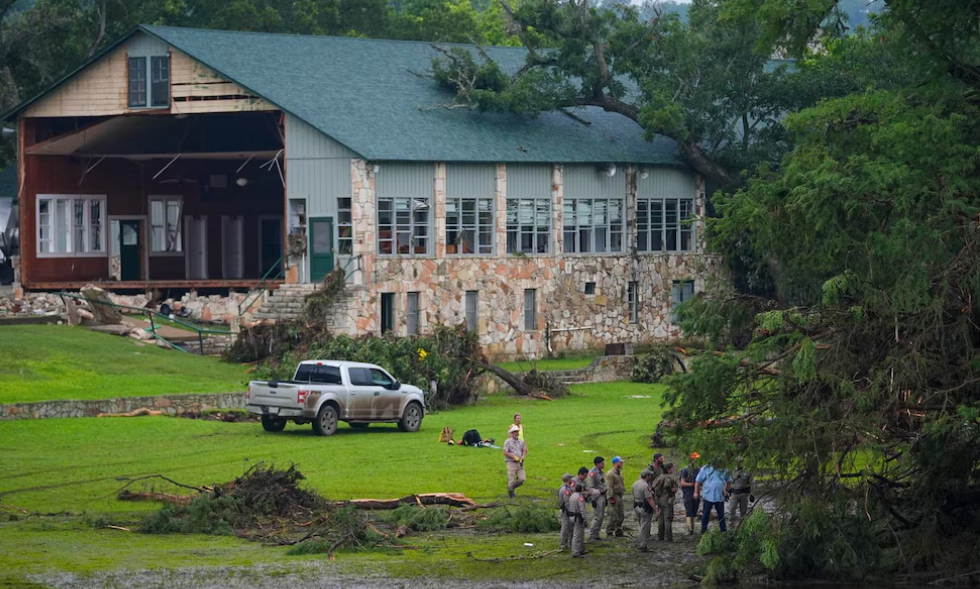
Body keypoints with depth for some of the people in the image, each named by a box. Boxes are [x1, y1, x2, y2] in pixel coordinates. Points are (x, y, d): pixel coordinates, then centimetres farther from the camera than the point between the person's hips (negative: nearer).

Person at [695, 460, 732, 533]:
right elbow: (698, 481, -1)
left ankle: (723, 530, 18)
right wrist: (696, 492, -5)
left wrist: (726, 490, 16)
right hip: (708, 496, -3)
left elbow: (729, 482, 22)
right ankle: (703, 531, 8)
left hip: (720, 497, 3)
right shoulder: (705, 469, -2)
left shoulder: (724, 470, 7)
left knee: (721, 515, 10)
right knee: (705, 514, 1)